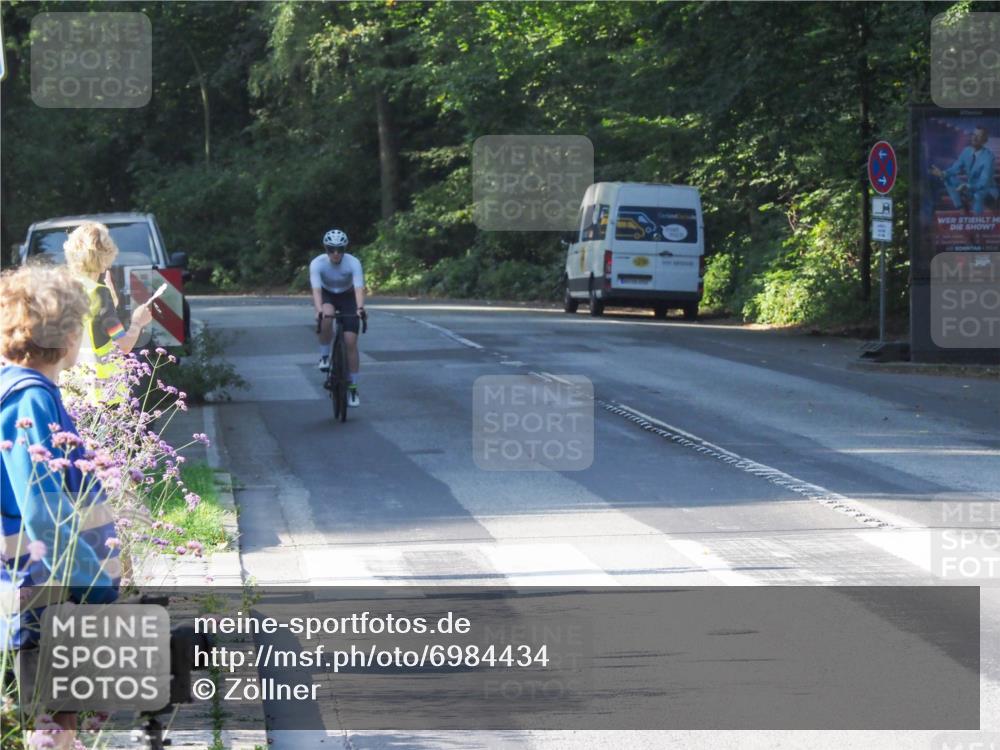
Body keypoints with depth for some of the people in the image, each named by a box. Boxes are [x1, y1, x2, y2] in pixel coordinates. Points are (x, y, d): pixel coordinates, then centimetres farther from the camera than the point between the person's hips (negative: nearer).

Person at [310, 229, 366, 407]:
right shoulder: (317, 263, -27)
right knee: (326, 317, -37)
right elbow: (316, 289, -36)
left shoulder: (353, 263, -27)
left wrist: (360, 308, -55)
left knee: (351, 342, -10)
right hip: (327, 296, 0)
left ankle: (353, 388, 0)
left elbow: (359, 288, -37)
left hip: (347, 297, 0)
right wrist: (319, 310, -54)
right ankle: (324, 356, -16)